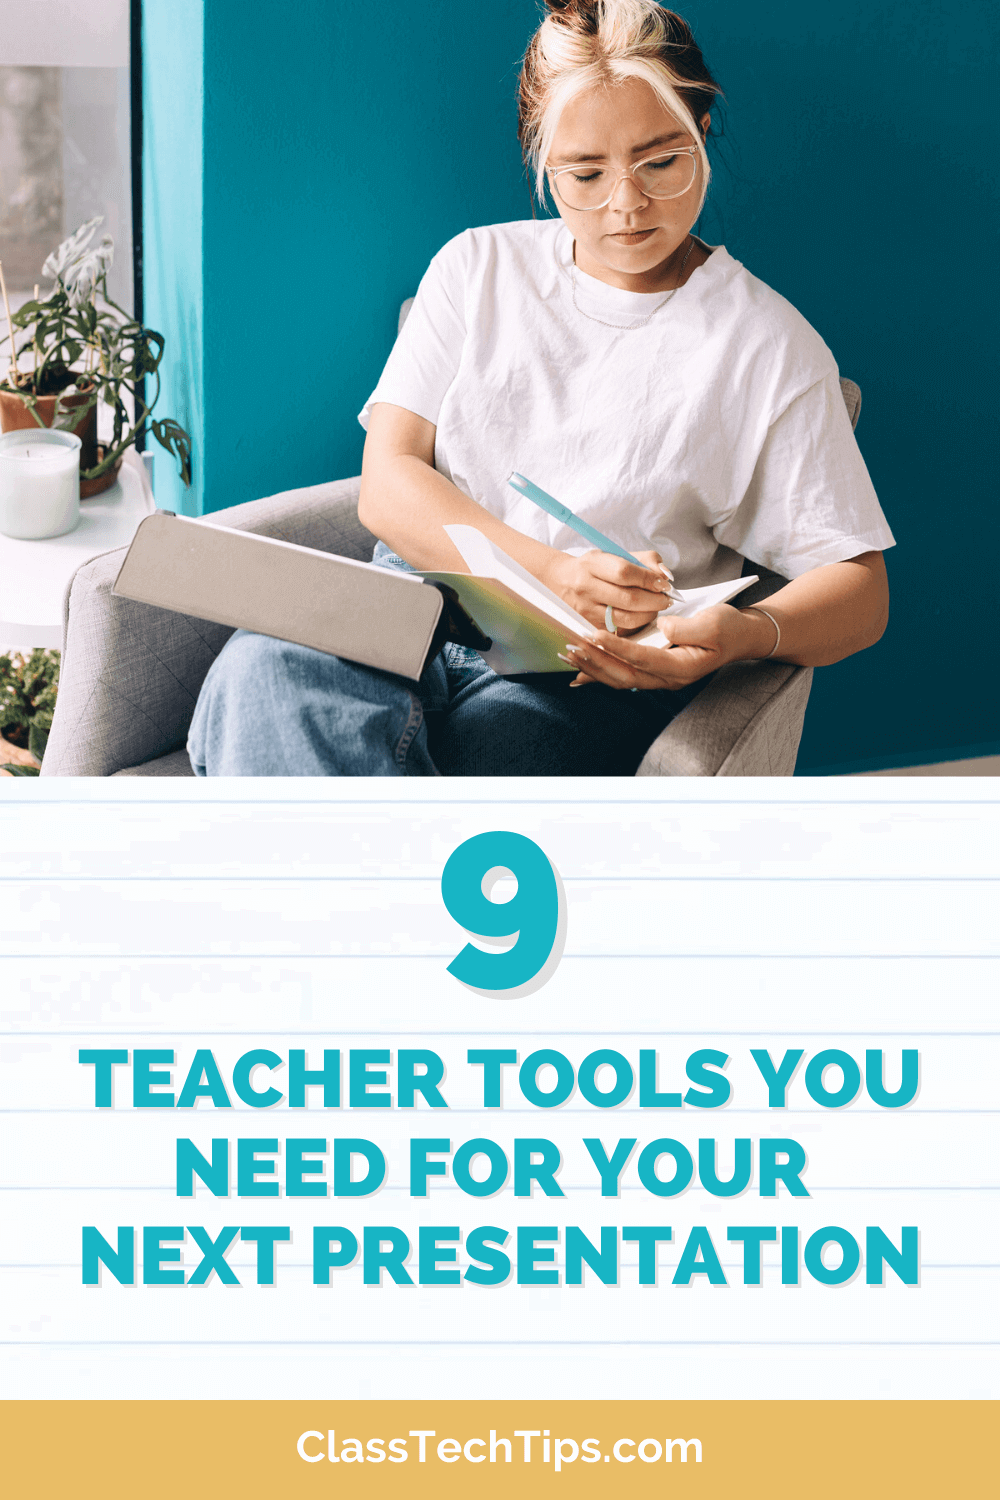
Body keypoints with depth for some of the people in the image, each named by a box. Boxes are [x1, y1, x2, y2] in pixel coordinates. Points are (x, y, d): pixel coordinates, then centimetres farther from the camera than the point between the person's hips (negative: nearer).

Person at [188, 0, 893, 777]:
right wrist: (553, 574, -16)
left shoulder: (771, 347, 6)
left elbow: (858, 594, 2)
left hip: (596, 675, -3)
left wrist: (745, 633, -24)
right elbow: (387, 485, 3)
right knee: (259, 671, -32)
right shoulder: (478, 268, 14)